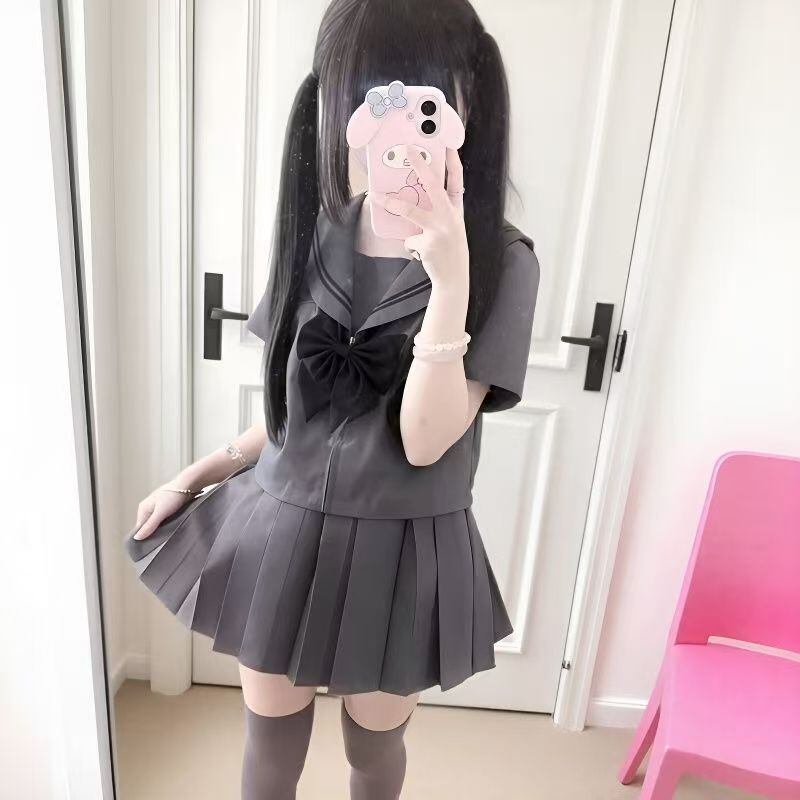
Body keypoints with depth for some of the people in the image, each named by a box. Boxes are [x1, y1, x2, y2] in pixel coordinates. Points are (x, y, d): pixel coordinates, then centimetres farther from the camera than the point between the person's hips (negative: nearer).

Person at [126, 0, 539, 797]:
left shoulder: (501, 261, -15)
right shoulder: (312, 235, -3)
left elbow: (426, 441, -22)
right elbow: (293, 405, 7)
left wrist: (450, 276, -33)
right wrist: (201, 473, 9)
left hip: (399, 554, -2)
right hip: (280, 535, 3)